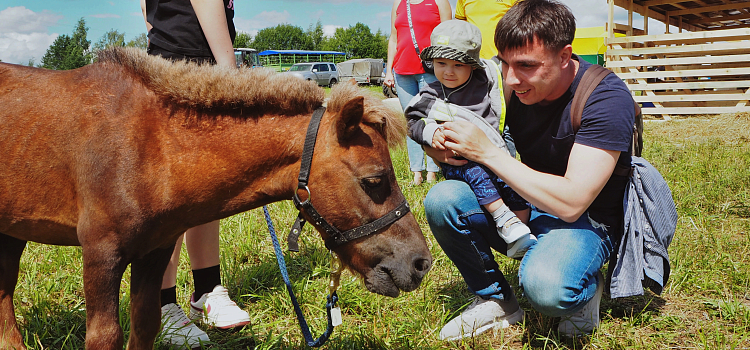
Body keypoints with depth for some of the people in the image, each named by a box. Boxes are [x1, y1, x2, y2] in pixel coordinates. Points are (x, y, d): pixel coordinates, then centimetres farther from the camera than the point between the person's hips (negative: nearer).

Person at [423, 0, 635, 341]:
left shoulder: (607, 98, -24)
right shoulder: (513, 85, -8)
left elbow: (572, 203, -31)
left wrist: (488, 152, -30)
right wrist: (446, 152, -23)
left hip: (586, 221, -5)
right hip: (526, 205, 6)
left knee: (546, 286, -37)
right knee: (441, 199, -19)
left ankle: (587, 287, 2)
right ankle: (496, 300, 2)